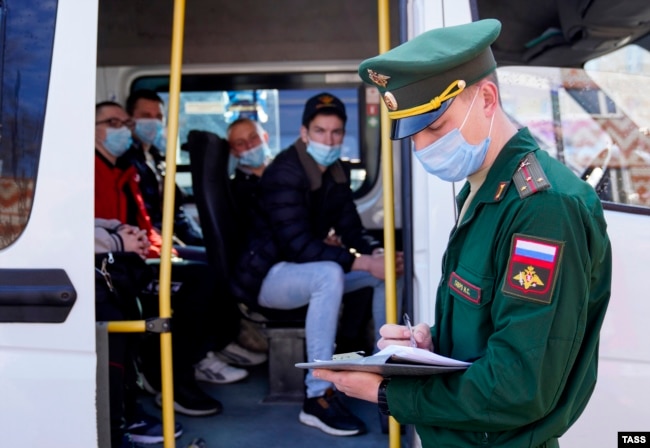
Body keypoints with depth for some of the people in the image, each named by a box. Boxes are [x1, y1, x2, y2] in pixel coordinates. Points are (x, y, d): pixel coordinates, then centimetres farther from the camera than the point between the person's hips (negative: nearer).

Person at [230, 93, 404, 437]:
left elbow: (351, 229, 5)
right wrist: (363, 263, -34)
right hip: (268, 275, -8)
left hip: (310, 267, 8)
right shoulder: (284, 174, -22)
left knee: (391, 265, -3)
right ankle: (318, 397, -31)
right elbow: (298, 246, -31)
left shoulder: (335, 172, 4)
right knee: (329, 274, -38)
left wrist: (376, 253, -18)